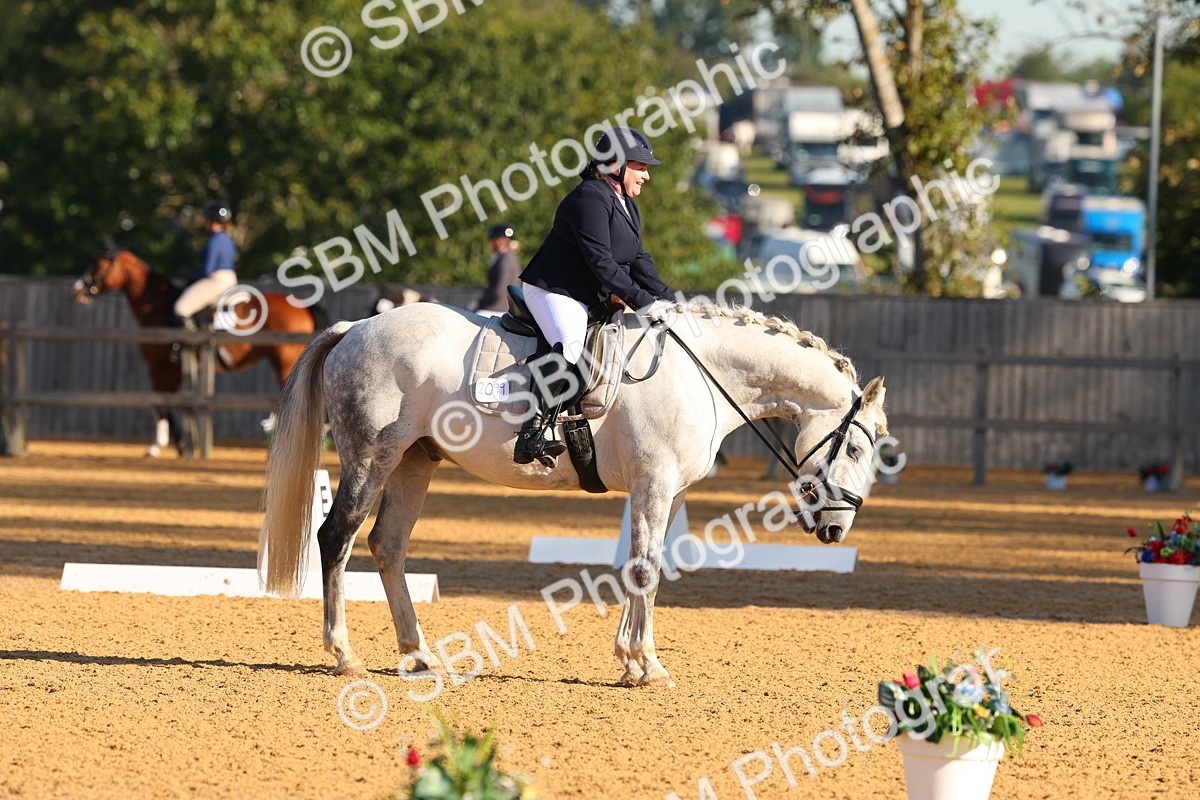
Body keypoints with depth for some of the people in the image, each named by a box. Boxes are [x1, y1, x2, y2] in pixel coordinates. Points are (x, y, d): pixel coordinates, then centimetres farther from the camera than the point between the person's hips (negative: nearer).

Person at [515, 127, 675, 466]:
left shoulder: (626, 205, 15)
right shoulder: (590, 199, -18)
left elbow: (638, 259, 14)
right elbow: (601, 262, -25)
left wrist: (665, 299, 1)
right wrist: (640, 301, -26)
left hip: (594, 300, 11)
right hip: (554, 290, -11)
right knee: (570, 346, -32)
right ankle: (531, 435, -39)